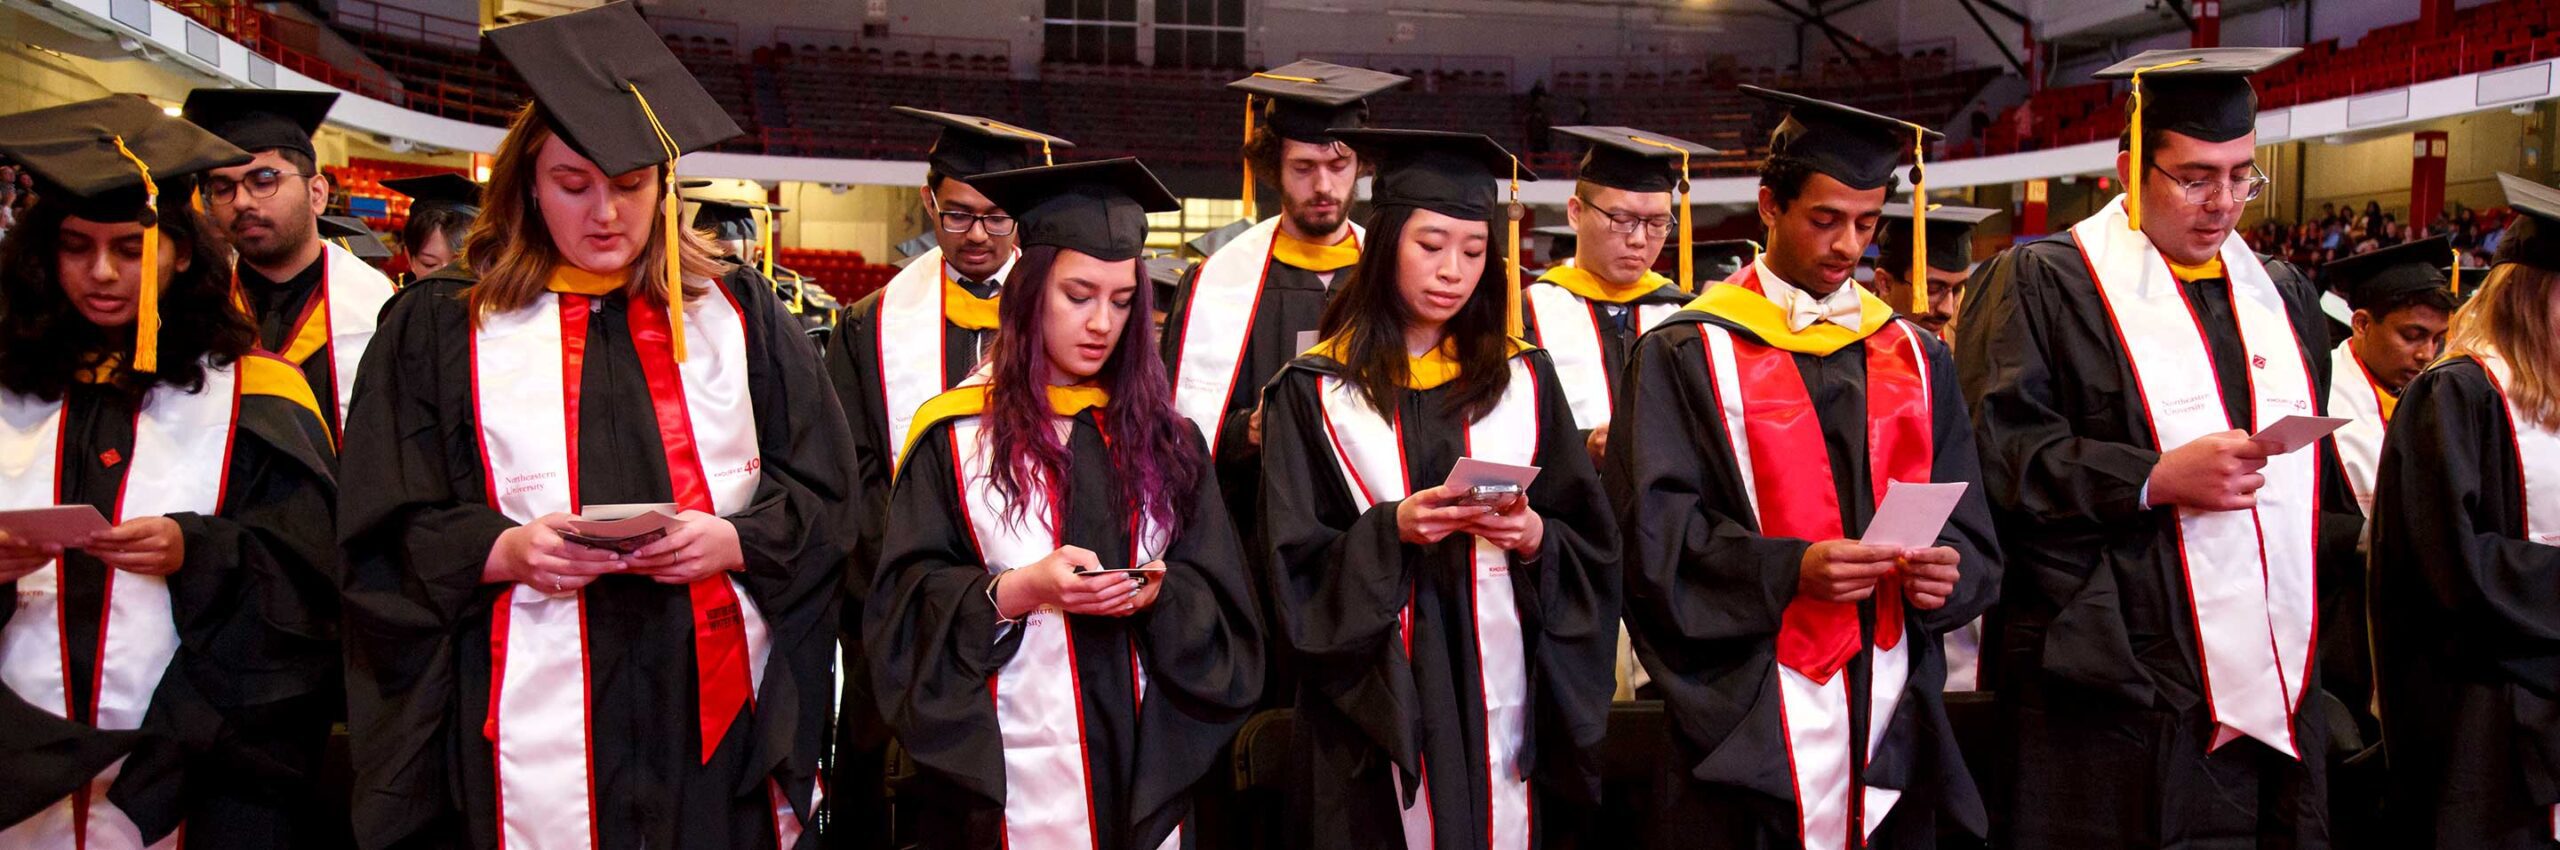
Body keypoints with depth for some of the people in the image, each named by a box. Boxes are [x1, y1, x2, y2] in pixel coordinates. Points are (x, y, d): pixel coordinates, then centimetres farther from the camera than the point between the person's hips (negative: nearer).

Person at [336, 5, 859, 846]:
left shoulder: (740, 317, 9)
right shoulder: (438, 330, 6)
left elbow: (827, 499, 6)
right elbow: (387, 533, 3)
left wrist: (733, 540, -12)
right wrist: (504, 550, -14)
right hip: (533, 717, -1)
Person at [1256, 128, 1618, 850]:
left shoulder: (1522, 380, 8)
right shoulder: (1314, 391, 0)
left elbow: (1594, 550, 7)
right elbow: (1297, 573, -5)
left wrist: (1535, 537, -13)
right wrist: (1391, 531, -20)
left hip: (1503, 701, 2)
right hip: (1374, 712, -2)